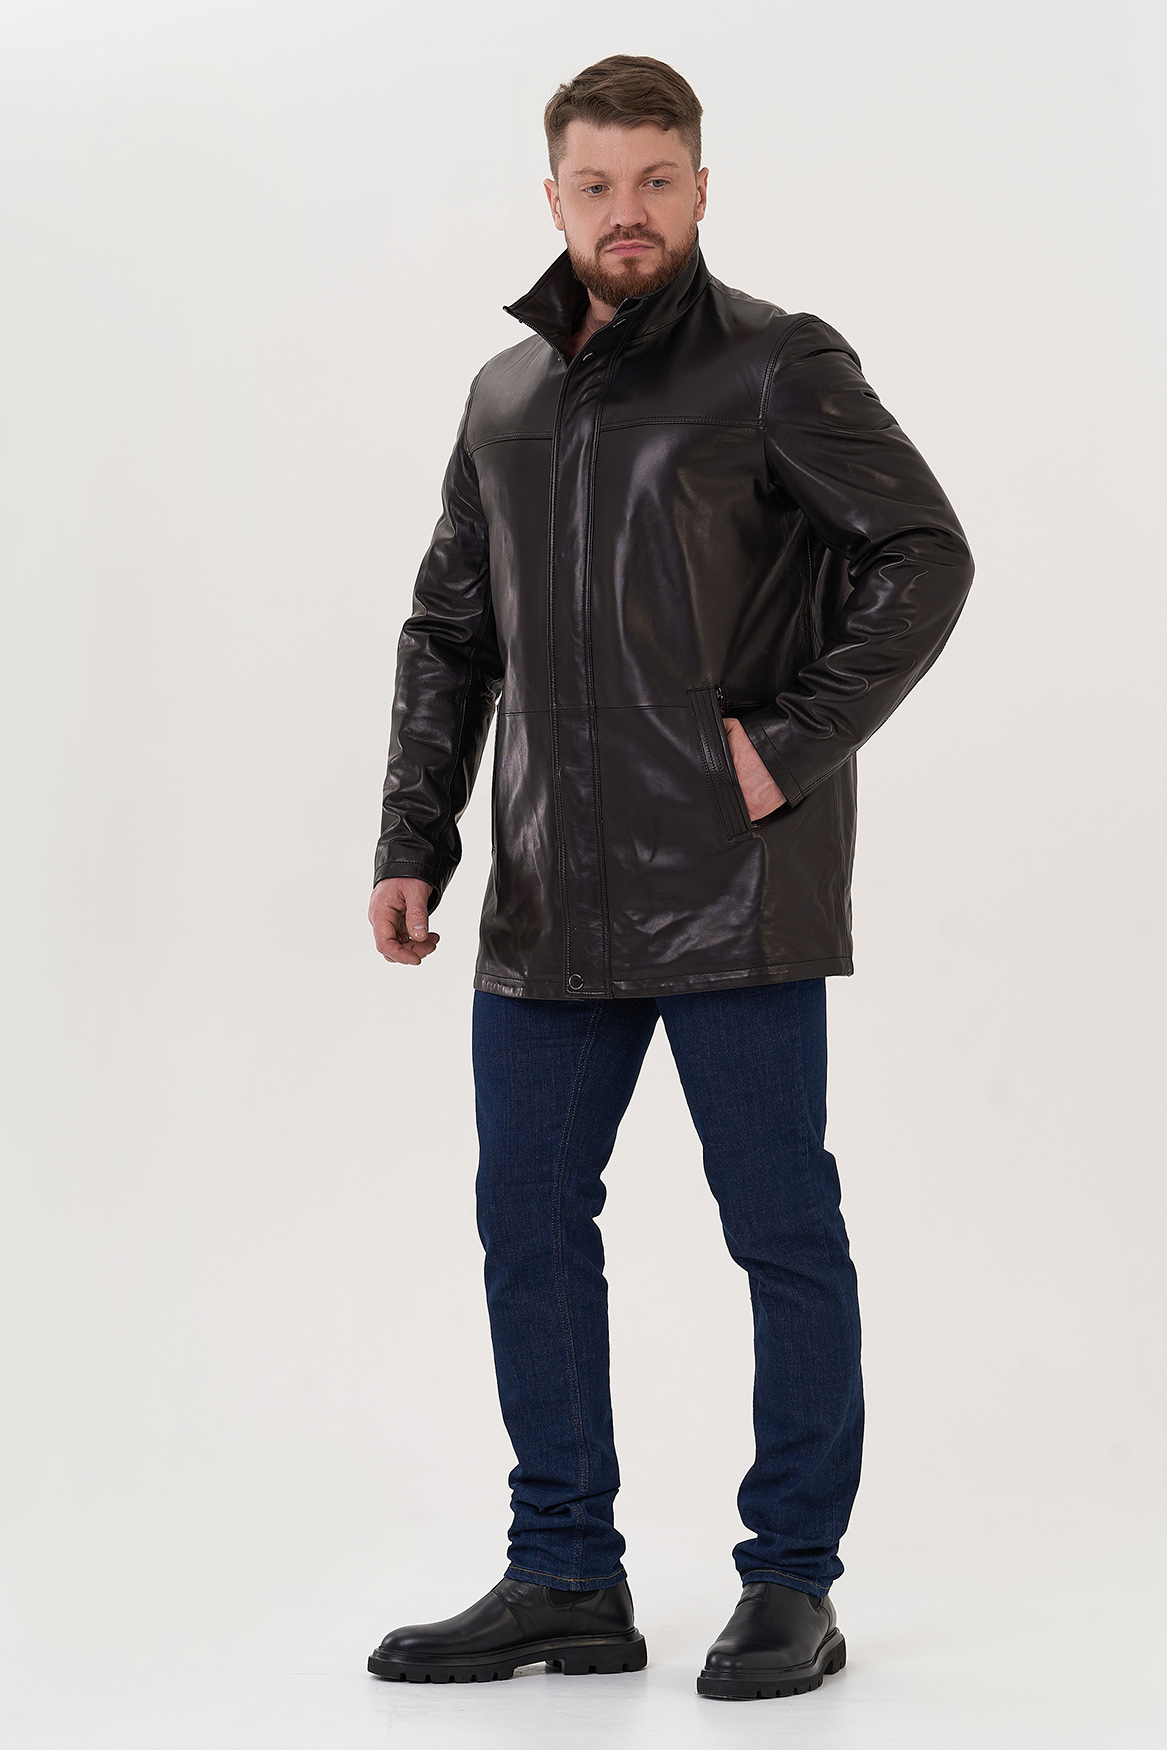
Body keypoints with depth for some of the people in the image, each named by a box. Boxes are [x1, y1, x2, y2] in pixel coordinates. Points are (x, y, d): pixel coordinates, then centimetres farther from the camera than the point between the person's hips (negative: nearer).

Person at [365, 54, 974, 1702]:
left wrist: (795, 744, -15)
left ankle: (793, 1583, 14)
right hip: (551, 901, 6)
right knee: (529, 1224, 8)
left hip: (731, 890, -6)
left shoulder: (780, 367, -3)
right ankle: (566, 1578, 21)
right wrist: (414, 840, 9)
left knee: (782, 1229, 2)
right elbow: (449, 632, 18)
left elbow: (925, 555, -10)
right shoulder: (506, 396, 15)